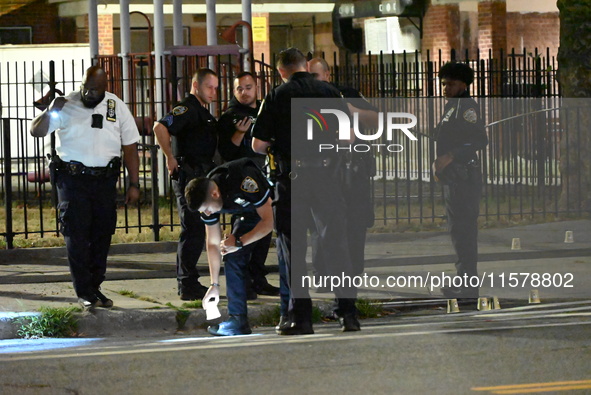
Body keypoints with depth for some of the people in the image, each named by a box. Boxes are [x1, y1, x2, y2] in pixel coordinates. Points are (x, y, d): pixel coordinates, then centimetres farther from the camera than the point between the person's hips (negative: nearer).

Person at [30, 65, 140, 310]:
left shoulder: (117, 108, 4)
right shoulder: (66, 105, -1)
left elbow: (130, 147, 7)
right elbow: (36, 131, -2)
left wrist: (134, 184, 3)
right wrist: (50, 112, -21)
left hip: (105, 180, 3)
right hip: (72, 178, -3)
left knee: (102, 235, 6)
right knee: (77, 236, -7)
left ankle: (95, 288, 16)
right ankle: (84, 293, -5)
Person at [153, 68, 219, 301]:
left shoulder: (201, 112, 20)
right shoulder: (187, 109, -12)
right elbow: (160, 127, -28)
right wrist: (170, 159, -21)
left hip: (200, 177, 10)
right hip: (188, 175, -10)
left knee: (196, 231, 14)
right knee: (193, 231, -10)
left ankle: (187, 284, 20)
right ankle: (188, 286, -8)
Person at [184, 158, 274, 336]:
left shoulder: (245, 182, -40)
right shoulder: (205, 199, -17)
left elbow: (268, 222, -31)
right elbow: (213, 244, -5)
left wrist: (239, 242, -33)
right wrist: (214, 285, -3)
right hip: (248, 214, 6)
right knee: (233, 258, -4)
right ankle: (238, 320, -1)